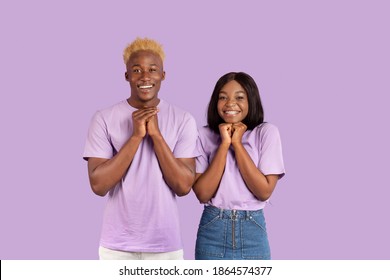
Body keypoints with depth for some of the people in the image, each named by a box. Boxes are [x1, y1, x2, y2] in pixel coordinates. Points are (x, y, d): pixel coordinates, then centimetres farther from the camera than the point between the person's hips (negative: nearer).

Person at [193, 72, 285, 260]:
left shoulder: (266, 133, -2)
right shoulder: (205, 135, 0)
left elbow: (264, 191, -11)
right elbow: (202, 193, -9)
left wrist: (237, 144, -11)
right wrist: (224, 144, -12)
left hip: (252, 231, 0)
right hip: (212, 230, 0)